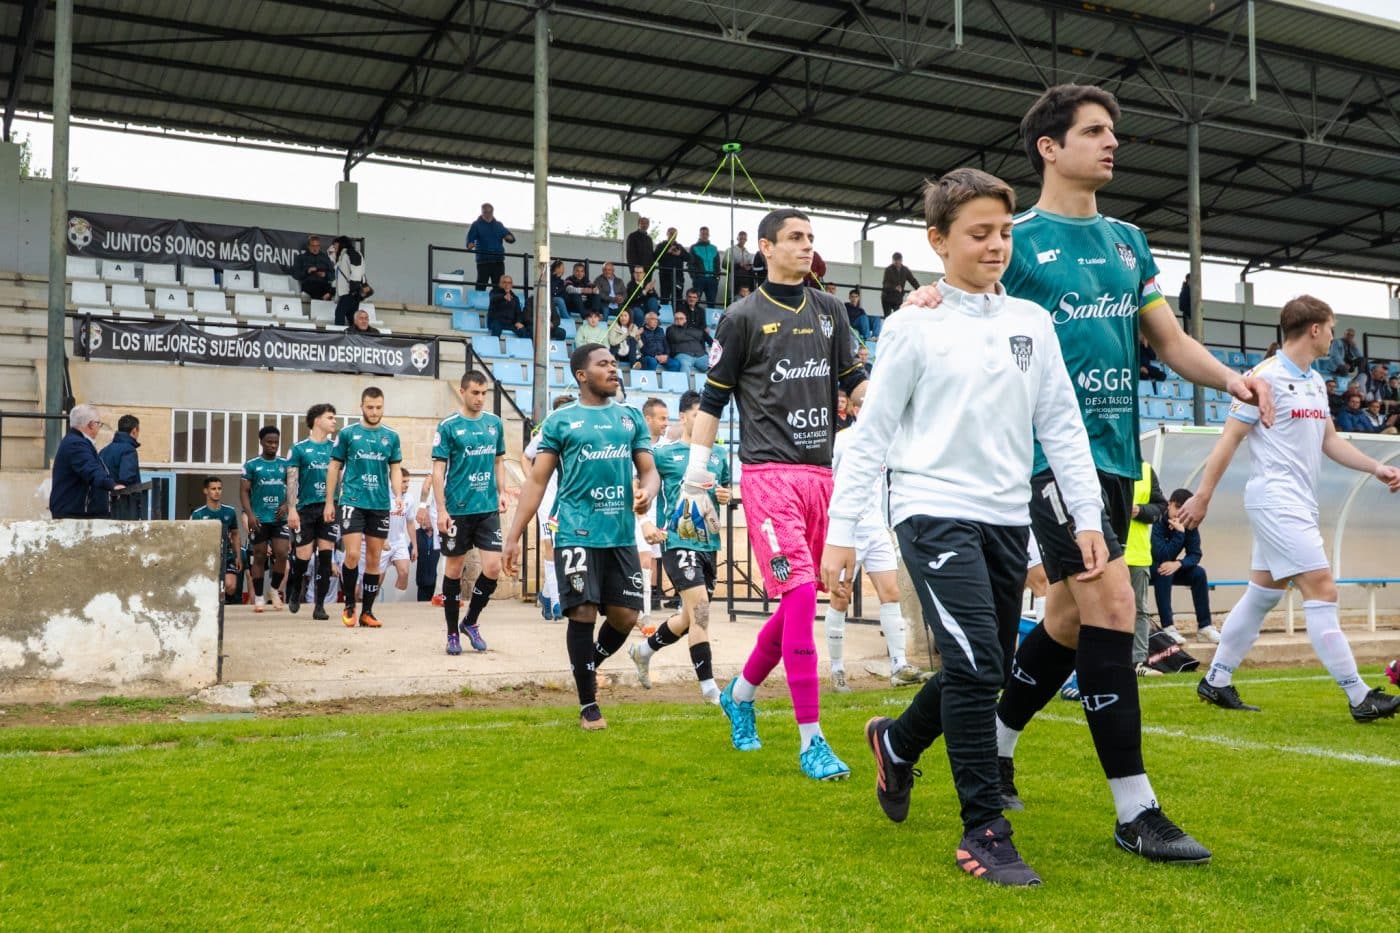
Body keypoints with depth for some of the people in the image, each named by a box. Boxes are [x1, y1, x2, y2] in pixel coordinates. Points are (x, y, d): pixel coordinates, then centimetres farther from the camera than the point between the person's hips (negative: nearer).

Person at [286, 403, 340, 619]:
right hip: (306, 508, -2)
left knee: (325, 556, -3)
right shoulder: (299, 448, 2)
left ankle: (319, 606, 3)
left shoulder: (335, 447, 10)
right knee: (303, 556, -1)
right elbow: (292, 480, -1)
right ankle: (295, 592, 29)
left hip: (329, 507, 2)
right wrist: (292, 509, -8)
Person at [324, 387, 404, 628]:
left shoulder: (391, 436, 8)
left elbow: (394, 469, 11)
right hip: (353, 502, -2)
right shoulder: (347, 434, 2)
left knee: (374, 560, 6)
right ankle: (349, 605, 9)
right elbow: (334, 468, 6)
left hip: (380, 505, 2)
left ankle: (367, 612, 14)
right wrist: (329, 502, 2)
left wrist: (398, 495, -6)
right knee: (353, 556, -11)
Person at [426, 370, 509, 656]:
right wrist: (441, 510, -12)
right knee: (454, 569, 6)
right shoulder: (448, 426, -5)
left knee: (493, 566, -4)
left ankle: (471, 622, 18)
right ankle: (453, 633, 18)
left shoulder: (495, 423, 8)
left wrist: (501, 492, 5)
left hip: (488, 508, 4)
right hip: (458, 509, -4)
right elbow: (438, 470, -6)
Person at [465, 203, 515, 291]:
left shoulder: (499, 225, 16)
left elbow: (511, 238, 15)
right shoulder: (476, 225, 6)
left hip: (498, 261, 3)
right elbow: (470, 239, -5)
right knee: (481, 285, -6)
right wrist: (470, 245, -29)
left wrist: (508, 237, -10)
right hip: (483, 261, -3)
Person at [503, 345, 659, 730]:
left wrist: (647, 492, -13)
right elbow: (537, 480, 1)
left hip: (622, 534, 4)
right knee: (583, 614, -5)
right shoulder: (560, 420, 2)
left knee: (625, 616, 4)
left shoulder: (631, 417, 13)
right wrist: (513, 536, -4)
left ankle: (587, 667, 34)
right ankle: (588, 706, 10)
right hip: (577, 533, -4)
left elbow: (648, 469, 12)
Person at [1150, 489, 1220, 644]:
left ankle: (1204, 627, -12)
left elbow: (1195, 555, -13)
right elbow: (1163, 555, -34)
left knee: (1199, 573, -16)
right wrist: (1179, 533, -37)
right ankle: (1167, 627, -35)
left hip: (1169, 567, 6)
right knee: (1163, 571, -35)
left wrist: (1178, 564, -32)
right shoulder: (1157, 522, -27)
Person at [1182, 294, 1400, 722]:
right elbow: (1230, 438, -11)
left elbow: (1329, 439, 21)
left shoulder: (1314, 381, 15)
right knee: (1321, 590, -11)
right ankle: (1360, 697, -8)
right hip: (1276, 499, -9)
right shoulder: (1267, 376, -11)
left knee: (1262, 594, 11)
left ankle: (1216, 682, 19)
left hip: (1299, 503, 9)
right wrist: (1203, 495, -11)